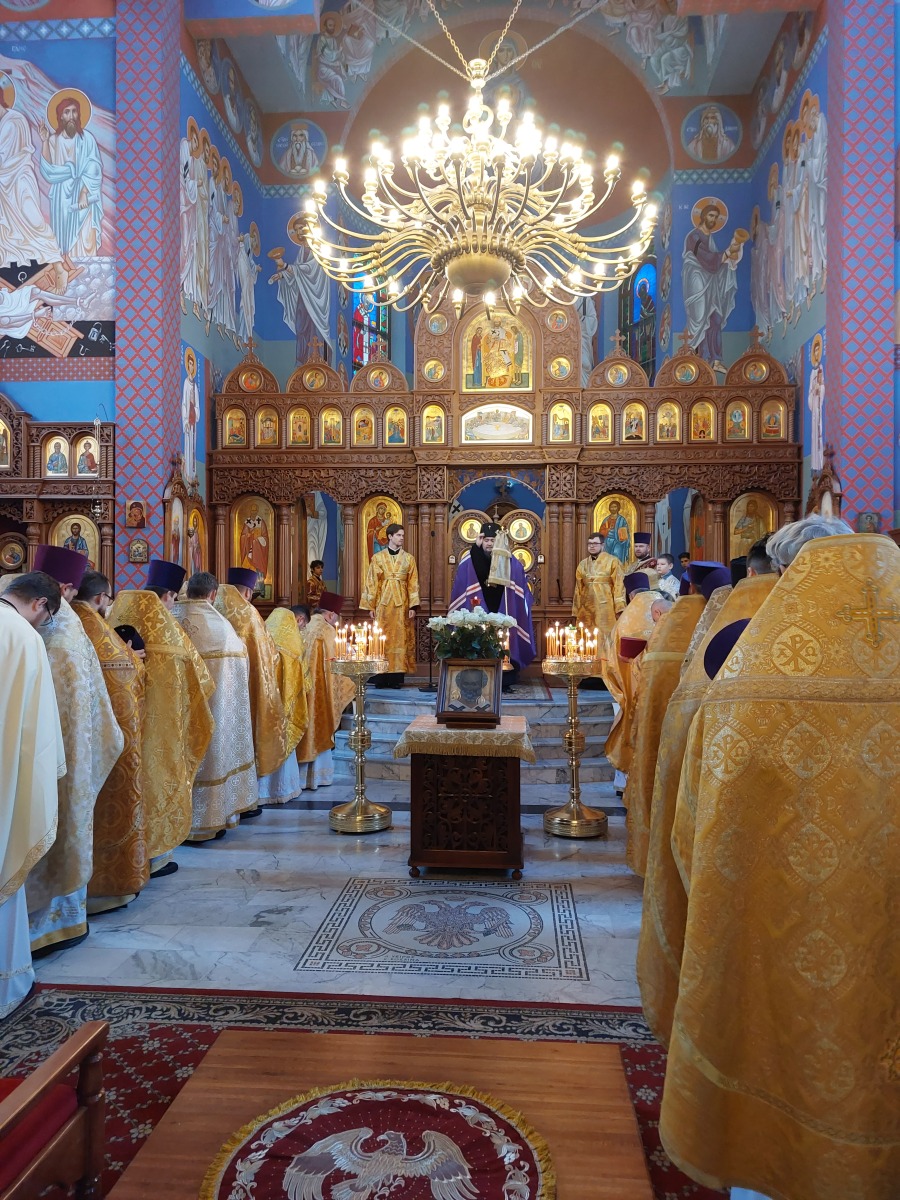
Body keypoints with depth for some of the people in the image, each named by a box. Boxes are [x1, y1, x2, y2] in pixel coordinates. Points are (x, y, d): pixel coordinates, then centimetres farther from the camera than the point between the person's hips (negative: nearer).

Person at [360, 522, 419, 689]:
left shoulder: (409, 559, 8)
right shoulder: (377, 558, 6)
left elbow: (413, 584, 5)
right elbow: (372, 583, 4)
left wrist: (412, 606, -4)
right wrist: (371, 606, -1)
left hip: (402, 603, 1)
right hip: (383, 603, -1)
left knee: (400, 638, -1)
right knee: (382, 639, -2)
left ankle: (397, 677, 2)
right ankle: (381, 678, 1)